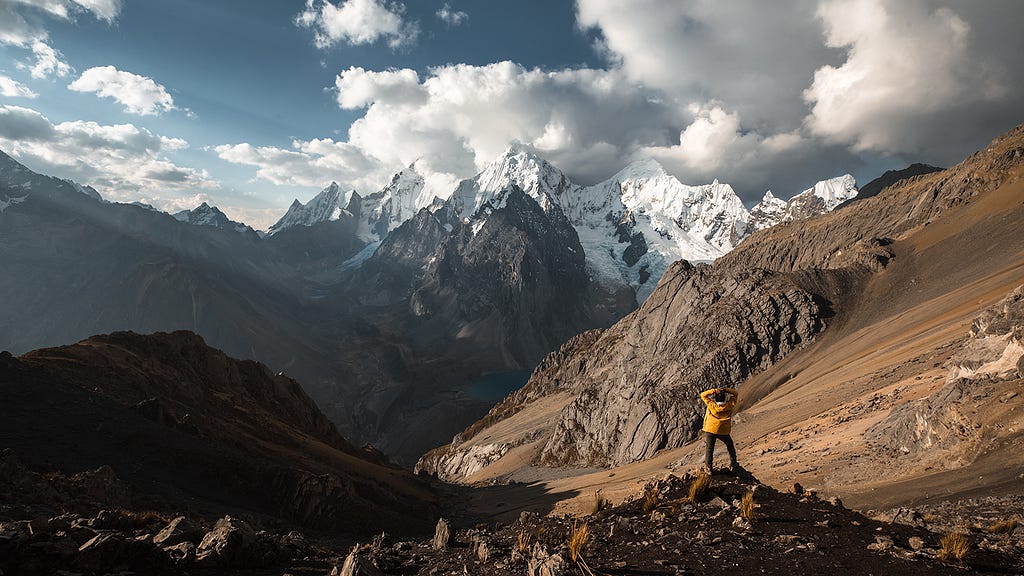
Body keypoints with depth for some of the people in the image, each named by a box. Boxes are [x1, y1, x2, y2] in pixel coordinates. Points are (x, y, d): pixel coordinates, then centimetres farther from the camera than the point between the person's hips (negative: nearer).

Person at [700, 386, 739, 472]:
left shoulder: (712, 405, -17)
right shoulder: (729, 406, -14)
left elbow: (703, 395, -8)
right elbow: (735, 393, -3)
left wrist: (714, 390, -20)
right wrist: (725, 390, -18)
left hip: (710, 430, -1)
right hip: (723, 432, 1)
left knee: (709, 449, 11)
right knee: (730, 447, 25)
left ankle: (709, 468, 14)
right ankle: (733, 464, 35)